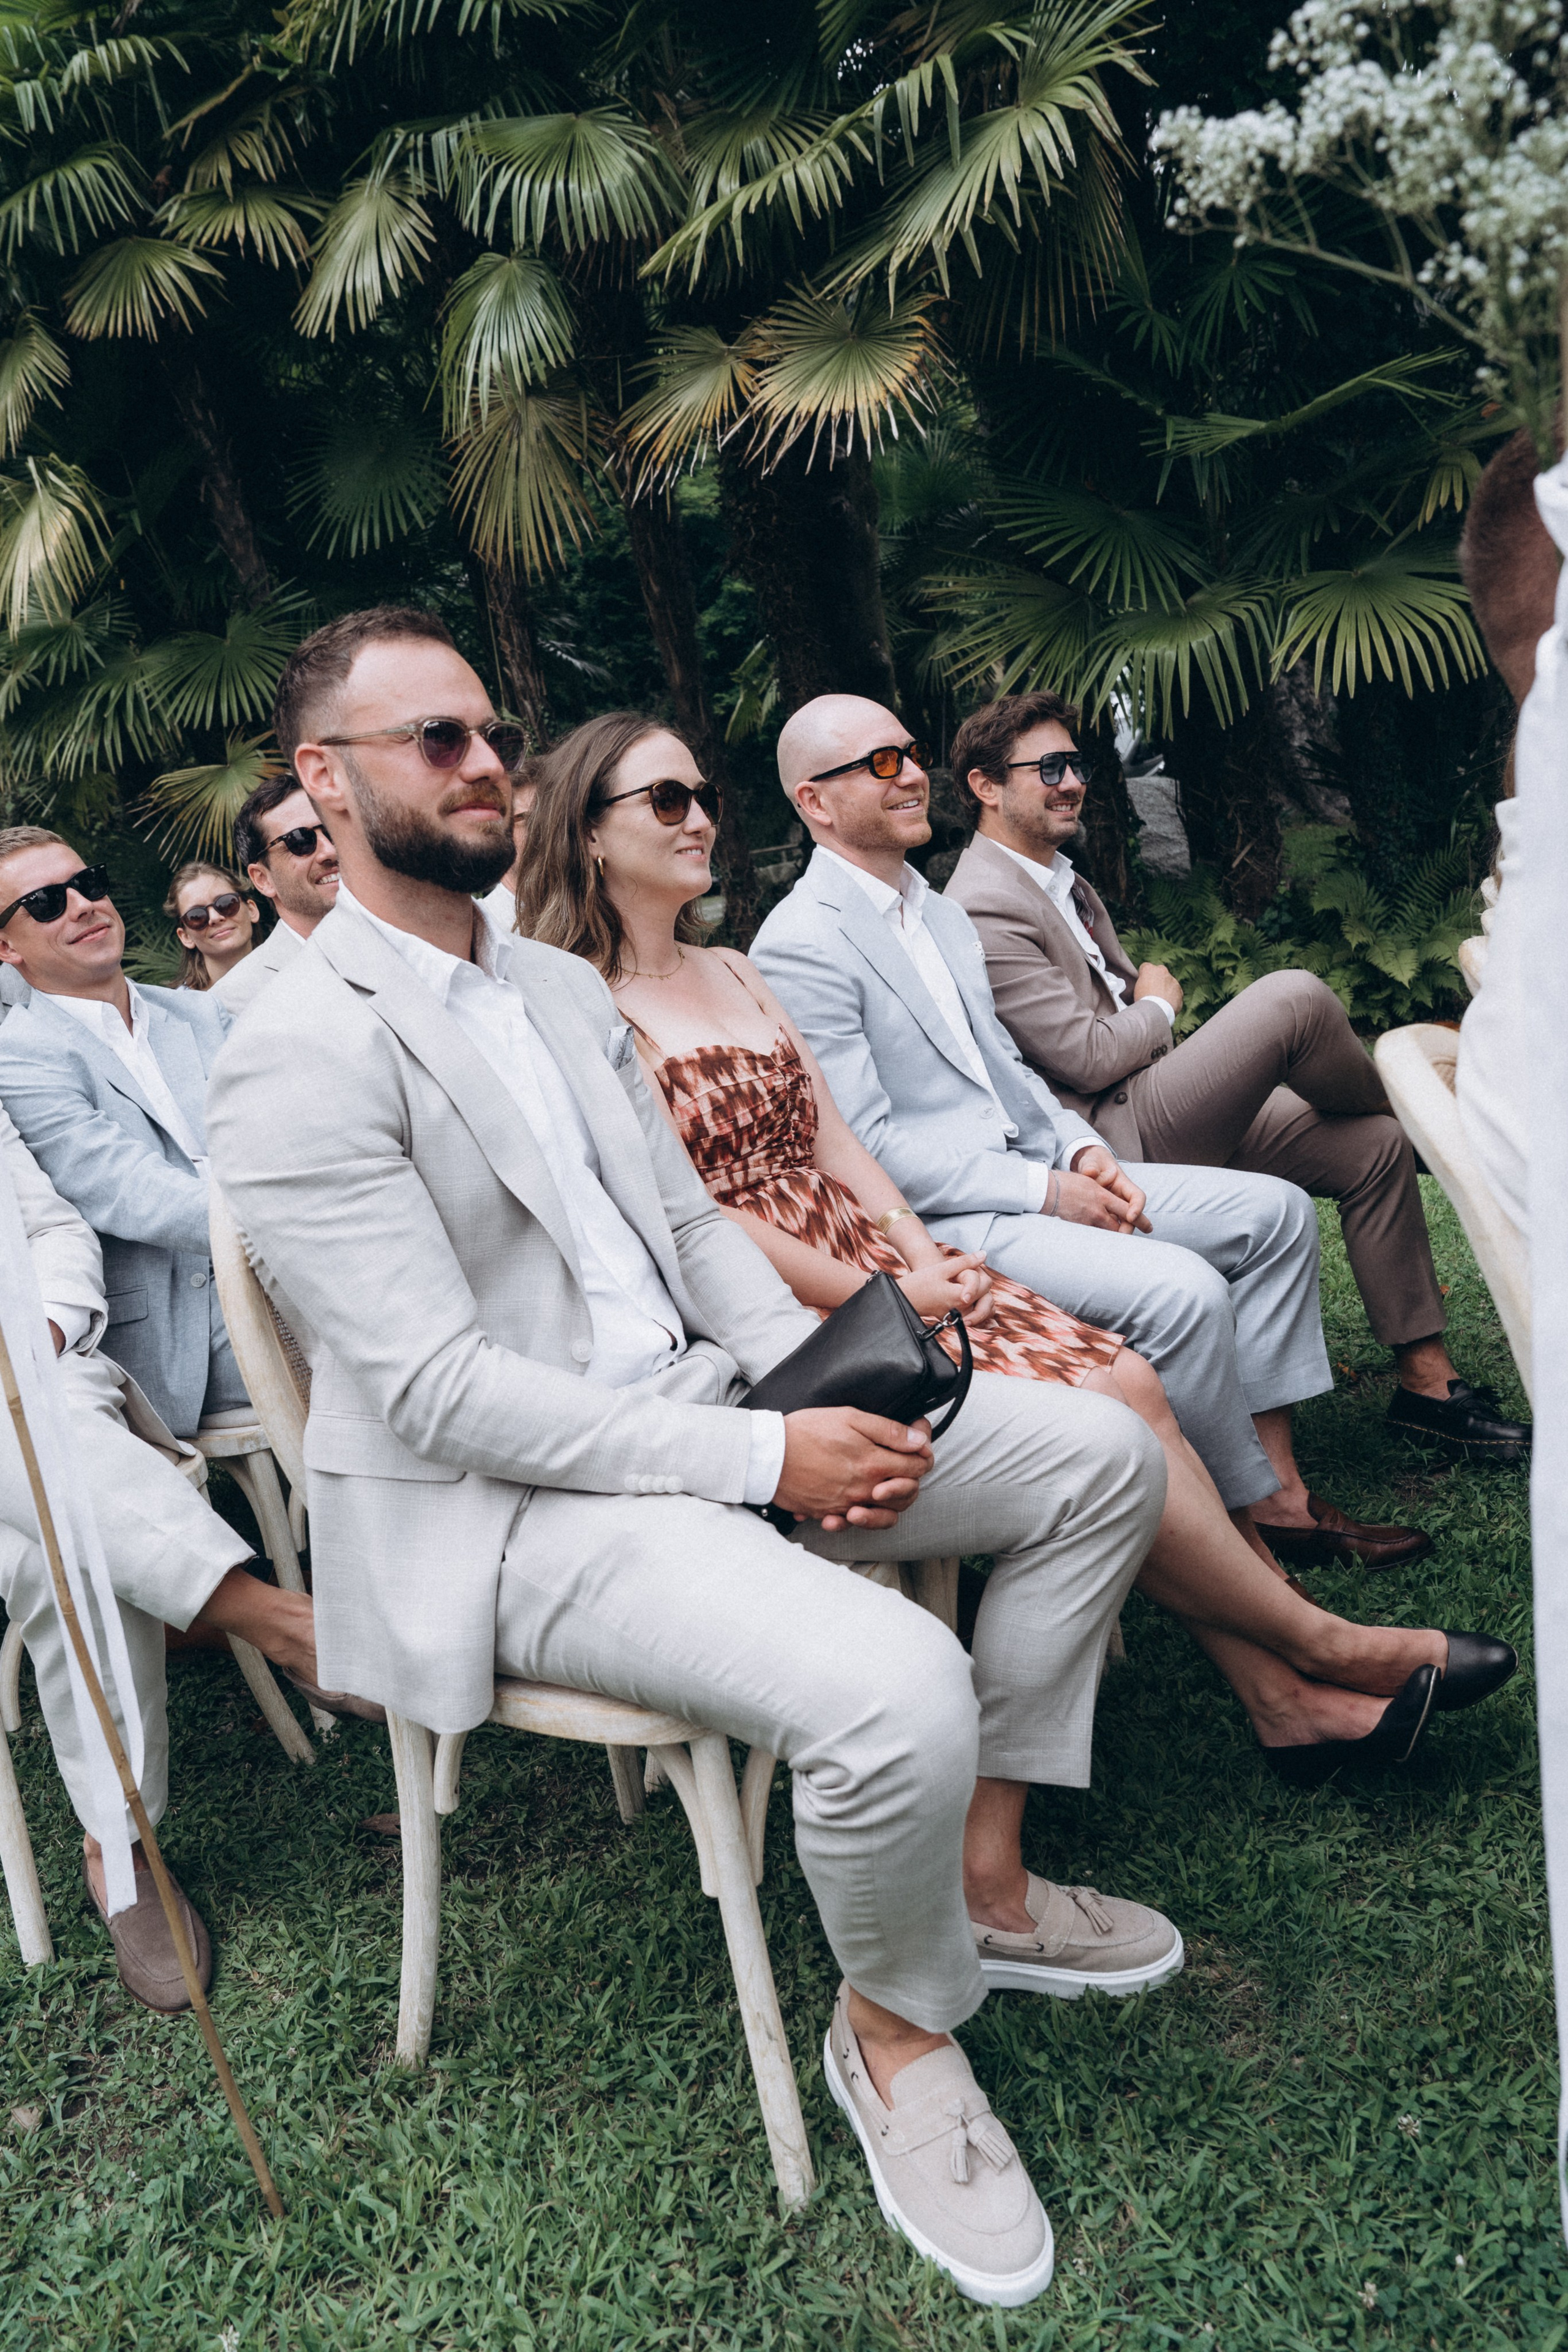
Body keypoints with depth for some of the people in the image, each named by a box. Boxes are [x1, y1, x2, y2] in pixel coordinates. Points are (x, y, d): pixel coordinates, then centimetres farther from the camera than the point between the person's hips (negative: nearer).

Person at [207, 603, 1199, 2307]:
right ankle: (893, 2033, 3)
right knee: (895, 1689, -31)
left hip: (699, 1407, 9)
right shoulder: (298, 1062, -15)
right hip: (507, 1514, -8)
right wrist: (768, 1461, -22)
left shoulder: (563, 988, 13)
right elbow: (440, 1392, -21)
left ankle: (985, 1871, 15)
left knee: (1100, 1455, 2)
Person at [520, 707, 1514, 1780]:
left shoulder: (734, 972, 18)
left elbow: (835, 1143, 15)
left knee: (1128, 1381, -10)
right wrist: (886, 1296, -12)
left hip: (883, 1262, 8)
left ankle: (1283, 1697, -2)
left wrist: (927, 1255, -2)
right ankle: (1314, 1641, 3)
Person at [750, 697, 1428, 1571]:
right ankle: (1255, 1512, -4)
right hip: (935, 1220, -9)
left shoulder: (944, 917, 17)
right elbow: (864, 1145, -17)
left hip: (1037, 1172, 9)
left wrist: (1082, 1148, 2)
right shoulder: (800, 946, -12)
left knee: (1276, 1212, 2)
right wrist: (1041, 1192, -17)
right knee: (1180, 1289, -26)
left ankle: (1273, 1468, 3)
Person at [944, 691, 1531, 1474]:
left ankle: (1425, 1377, 10)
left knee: (1375, 1148, 3)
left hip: (1152, 1108, 10)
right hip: (1110, 1140, -10)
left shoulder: (1062, 880, 17)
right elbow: (1086, 1058, -18)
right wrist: (1159, 1007, 0)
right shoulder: (984, 909, -16)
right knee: (1295, 996, -23)